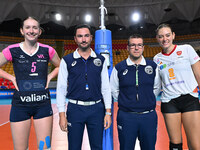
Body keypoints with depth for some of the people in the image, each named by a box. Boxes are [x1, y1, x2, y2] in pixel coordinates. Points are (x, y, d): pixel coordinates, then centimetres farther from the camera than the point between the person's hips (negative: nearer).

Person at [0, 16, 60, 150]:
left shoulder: (47, 50, 0)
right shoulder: (12, 50, -2)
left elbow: (60, 66, 16)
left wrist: (50, 76, 2)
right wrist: (12, 78, -1)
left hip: (43, 104, 1)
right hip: (20, 105, 0)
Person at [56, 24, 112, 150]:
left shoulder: (100, 60, 5)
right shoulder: (67, 60, 0)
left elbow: (106, 88, 4)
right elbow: (61, 89, -1)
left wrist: (108, 112, 0)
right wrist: (62, 115, -5)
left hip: (97, 109, 2)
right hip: (75, 108, -1)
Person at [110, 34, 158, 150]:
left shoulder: (153, 66, 3)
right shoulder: (119, 68, 0)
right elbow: (114, 90, 10)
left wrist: (148, 101, 9)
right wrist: (125, 102, 4)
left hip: (149, 116, 2)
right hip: (126, 117, -1)